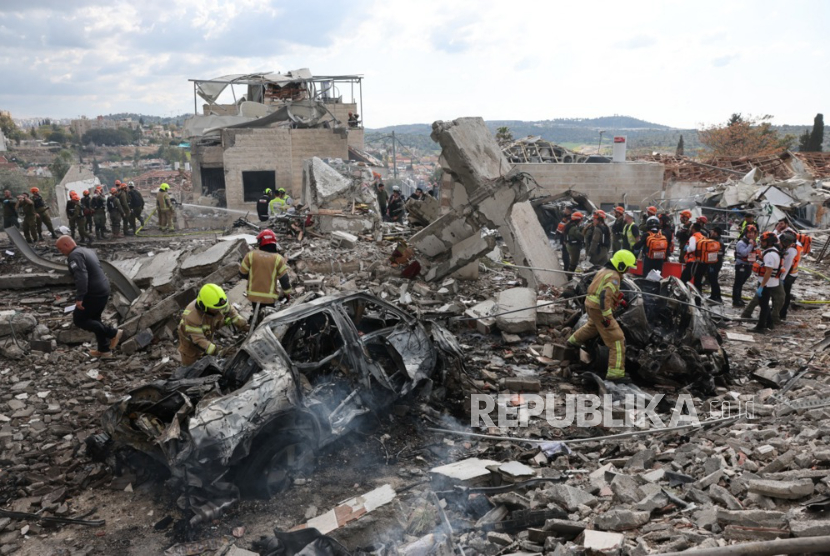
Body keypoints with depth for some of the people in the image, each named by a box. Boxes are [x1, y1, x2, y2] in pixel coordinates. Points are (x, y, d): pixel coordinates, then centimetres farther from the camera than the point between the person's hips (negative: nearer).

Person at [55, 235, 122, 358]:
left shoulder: (74, 255, -14)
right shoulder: (88, 251, 16)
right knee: (94, 319, 20)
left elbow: (81, 276, -28)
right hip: (103, 290, 10)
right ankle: (104, 350, 23)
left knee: (79, 320, 3)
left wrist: (79, 298, -30)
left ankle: (113, 333, 2)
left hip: (93, 293, -10)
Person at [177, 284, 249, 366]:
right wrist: (217, 351, -55)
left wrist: (242, 325, -23)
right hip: (190, 342, -5)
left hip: (207, 336, 5)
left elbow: (230, 312, -11)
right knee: (189, 365, 12)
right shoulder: (192, 317, -44)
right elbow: (198, 340, -44)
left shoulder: (216, 303, -30)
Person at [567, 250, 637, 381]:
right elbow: (605, 296, -31)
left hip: (591, 305, 10)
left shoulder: (605, 270, 9)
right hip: (600, 309, -10)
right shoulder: (614, 277, -20)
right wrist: (607, 316, -31)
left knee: (593, 325, 42)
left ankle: (574, 340, 63)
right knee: (617, 340, -8)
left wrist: (620, 300, 21)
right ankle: (615, 373, -12)